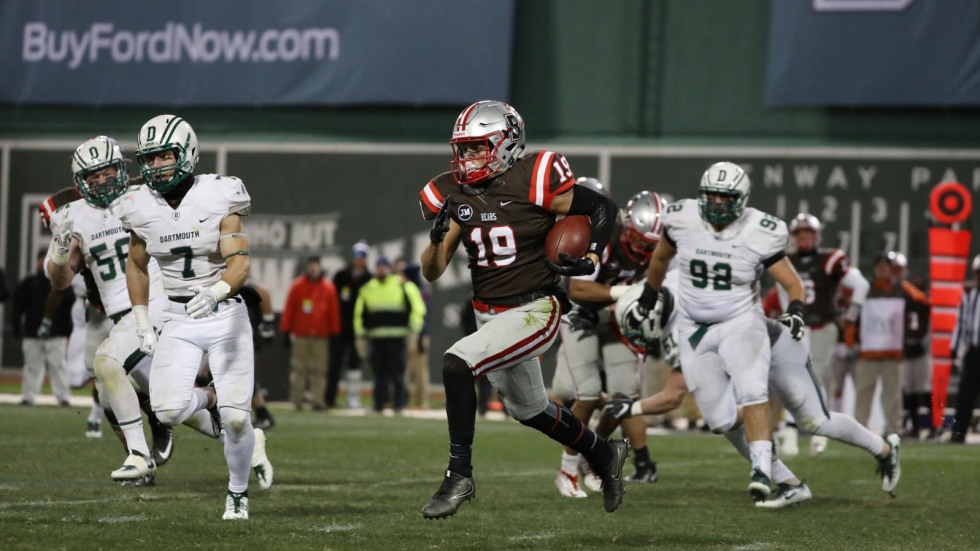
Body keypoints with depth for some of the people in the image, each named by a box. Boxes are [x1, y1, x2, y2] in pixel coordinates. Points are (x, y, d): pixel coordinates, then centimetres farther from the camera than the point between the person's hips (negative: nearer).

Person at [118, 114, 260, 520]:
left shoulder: (218, 199, -13)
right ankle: (210, 400, 18)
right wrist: (142, 323, 10)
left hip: (225, 315, -3)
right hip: (178, 322, 3)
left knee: (236, 419, -10)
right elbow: (136, 265, 15)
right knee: (168, 411, -18)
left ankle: (238, 493, 17)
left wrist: (215, 292, -41)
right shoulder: (141, 208, -2)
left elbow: (240, 263, -21)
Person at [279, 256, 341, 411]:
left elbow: (334, 311, 10)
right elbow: (289, 309, 5)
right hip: (300, 334, -1)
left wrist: (334, 333, 7)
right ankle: (296, 400, 2)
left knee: (319, 369, -3)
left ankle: (318, 400, -4)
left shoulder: (328, 287, 9)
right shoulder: (297, 286, 5)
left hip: (321, 336, 1)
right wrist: (286, 330, 1)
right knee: (299, 367, -2)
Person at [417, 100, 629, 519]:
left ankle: (459, 474, -19)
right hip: (489, 316, 8)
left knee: (456, 364, -28)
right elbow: (431, 272, -1)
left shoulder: (533, 181, -17)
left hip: (533, 312, -8)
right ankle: (604, 455, 51)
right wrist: (438, 236, -21)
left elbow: (603, 208, -6)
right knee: (529, 409, 25)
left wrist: (591, 260, -18)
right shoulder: (455, 195, -2)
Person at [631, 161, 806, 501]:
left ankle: (762, 471, -29)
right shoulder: (683, 220, -7)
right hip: (694, 329, 3)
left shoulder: (759, 234, -14)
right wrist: (648, 298, 28)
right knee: (718, 416, -1)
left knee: (752, 392, -27)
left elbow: (793, 284, -7)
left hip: (740, 323, -3)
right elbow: (660, 258, 15)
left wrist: (796, 310, -29)